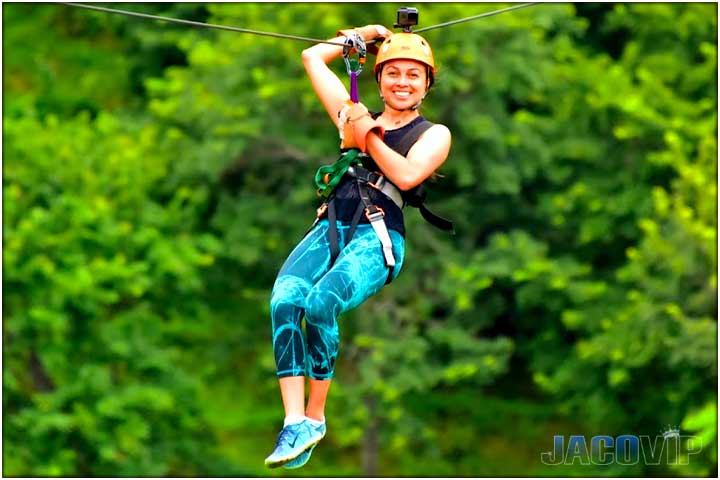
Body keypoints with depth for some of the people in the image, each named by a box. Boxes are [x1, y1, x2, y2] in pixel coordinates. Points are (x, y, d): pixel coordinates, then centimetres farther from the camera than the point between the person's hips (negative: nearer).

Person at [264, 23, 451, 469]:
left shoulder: (434, 134, 16)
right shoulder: (357, 116, 26)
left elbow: (407, 175, -5)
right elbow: (313, 57, 35)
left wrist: (367, 135, 3)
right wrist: (362, 34, 36)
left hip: (377, 237, -4)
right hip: (331, 228, 4)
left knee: (320, 303, -34)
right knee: (285, 301, -30)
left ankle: (315, 417, -20)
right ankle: (294, 423, -34)